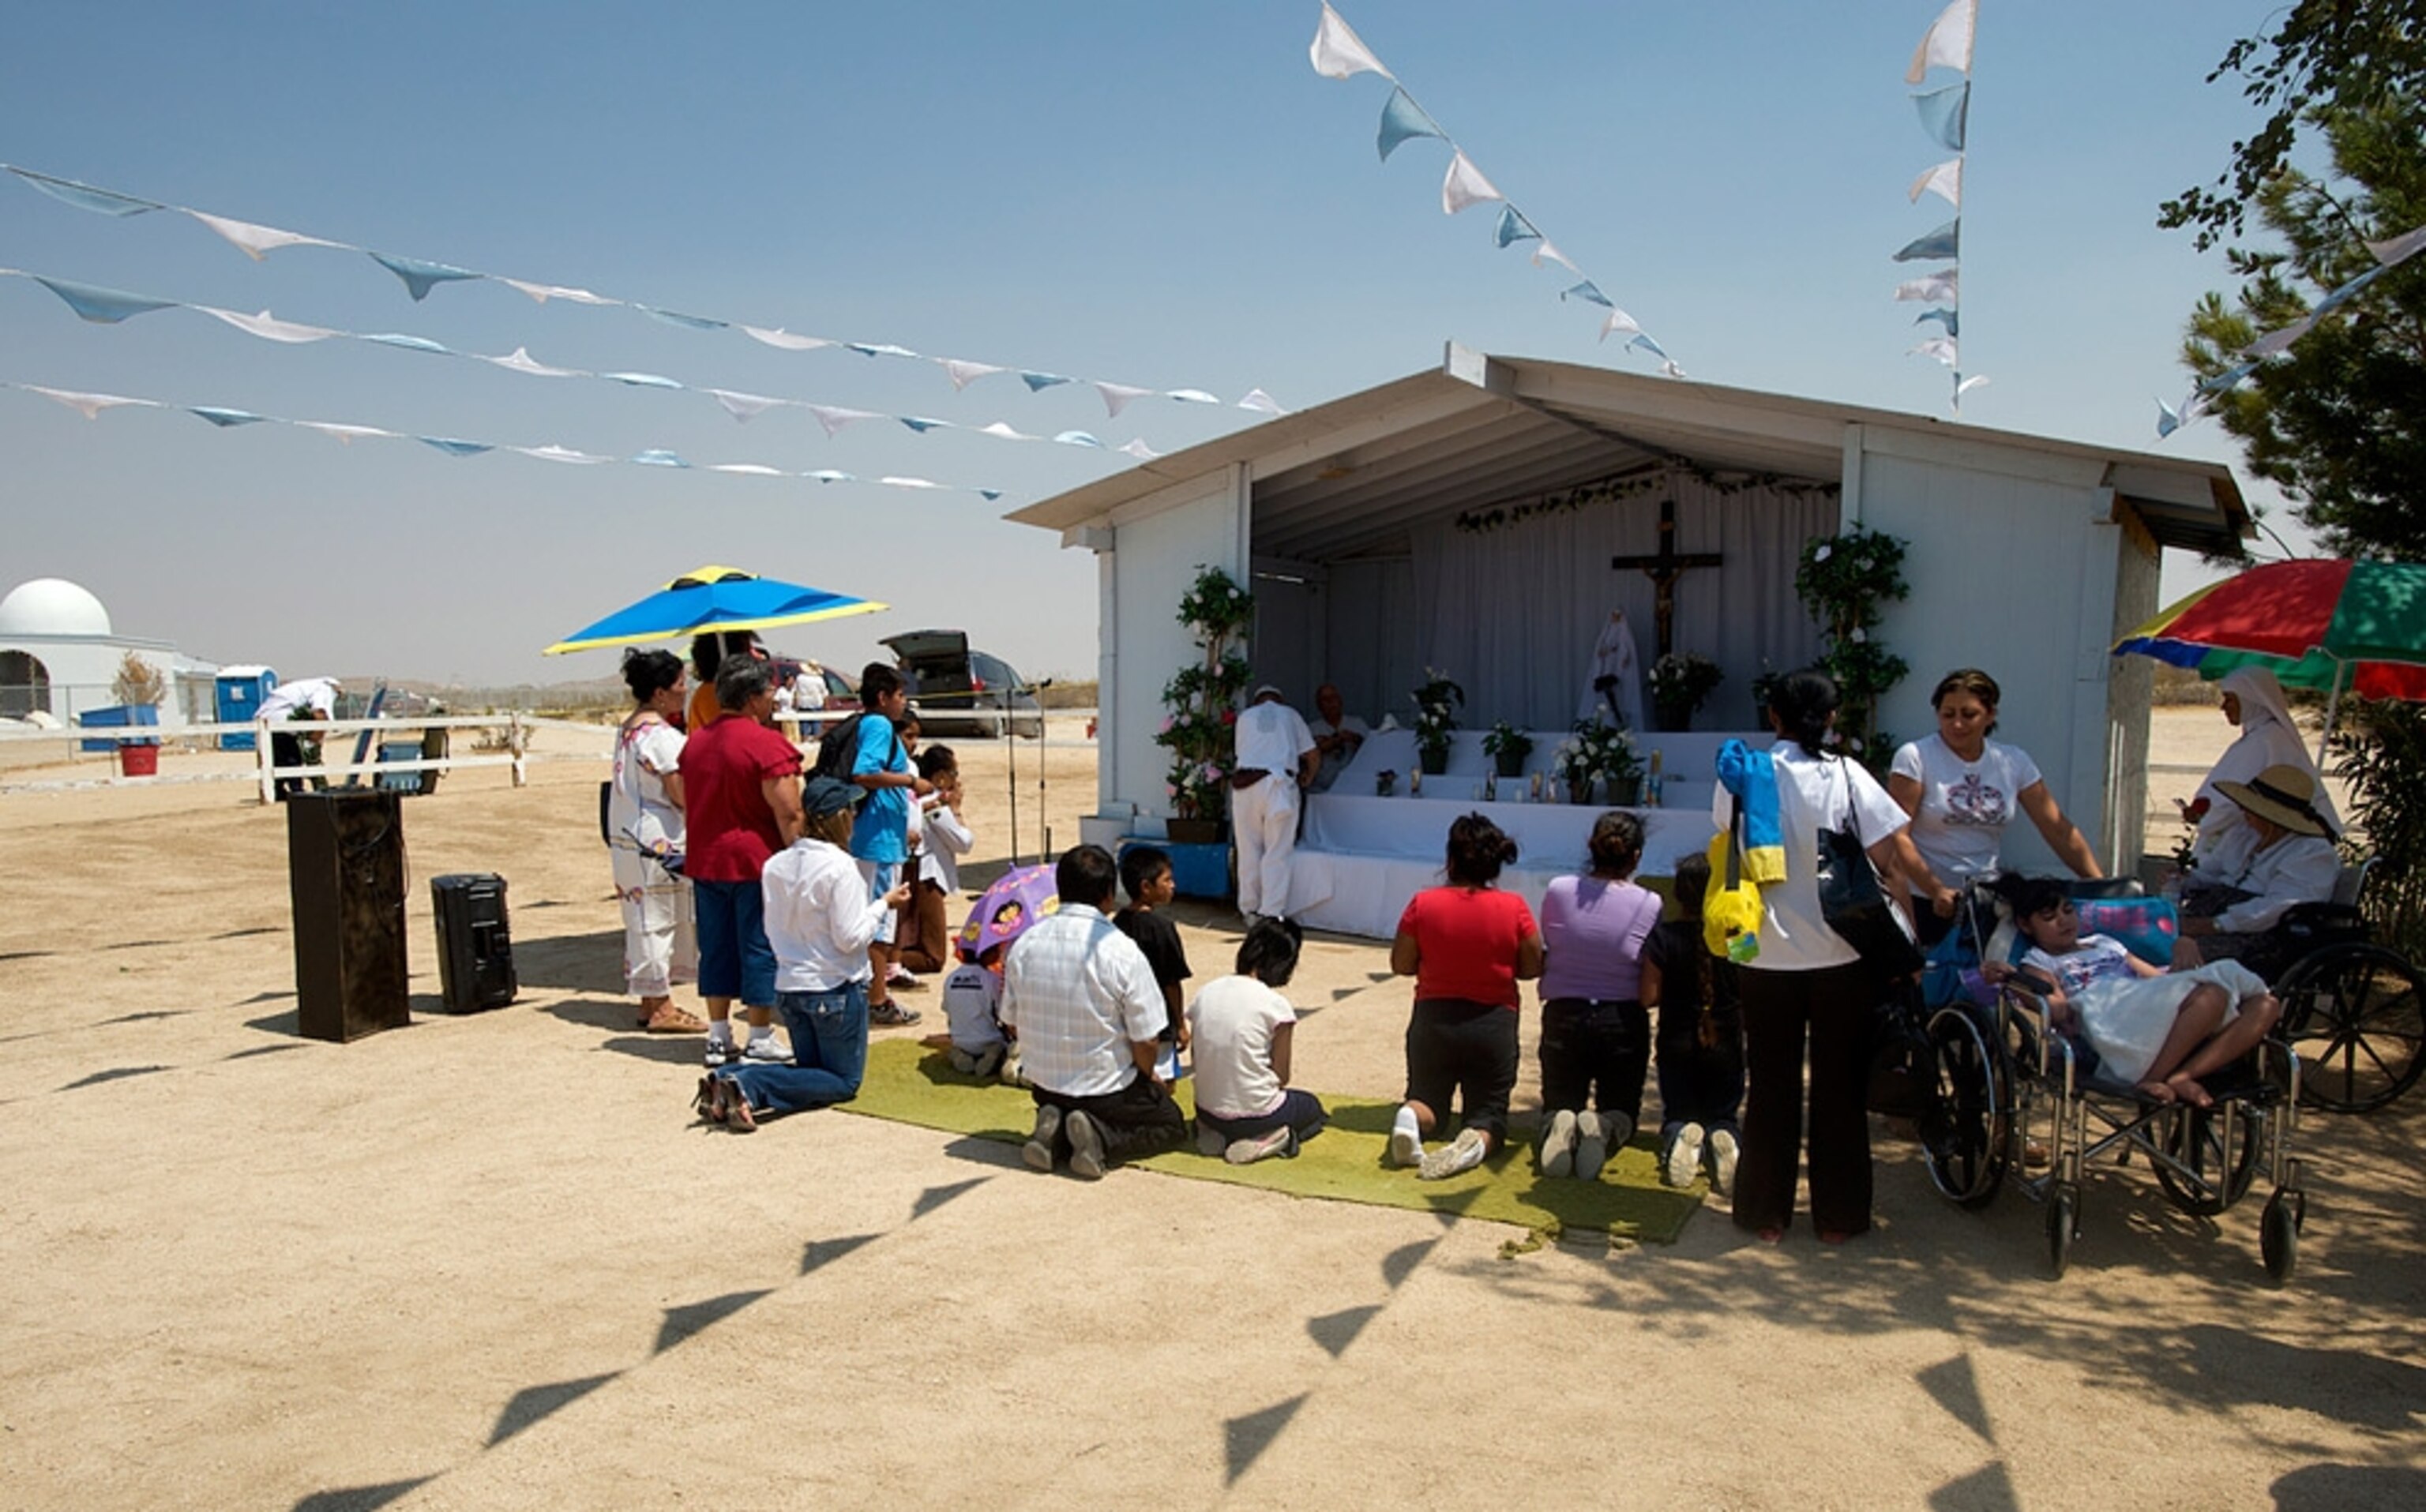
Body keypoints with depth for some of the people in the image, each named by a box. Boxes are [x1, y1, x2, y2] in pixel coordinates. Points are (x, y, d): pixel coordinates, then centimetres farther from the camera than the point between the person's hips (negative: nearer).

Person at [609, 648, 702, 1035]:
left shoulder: (628, 728, 13)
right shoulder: (662, 734, -17)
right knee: (657, 919, -3)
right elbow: (682, 796, -18)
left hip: (626, 837, 10)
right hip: (657, 842, -10)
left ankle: (651, 1002, 22)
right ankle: (660, 1008, 4)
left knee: (645, 920, 14)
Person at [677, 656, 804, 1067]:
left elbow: (687, 805, 17)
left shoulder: (694, 742, 10)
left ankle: (718, 1037, 19)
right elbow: (788, 814, -17)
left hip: (705, 862, 7)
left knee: (716, 948, 13)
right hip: (756, 863, -7)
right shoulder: (766, 744, -14)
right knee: (761, 950, 1)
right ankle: (760, 1040, 7)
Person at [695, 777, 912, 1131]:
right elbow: (849, 937, -19)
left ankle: (728, 1078, -3)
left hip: (789, 987, 7)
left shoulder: (775, 866, 2)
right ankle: (749, 1088, -15)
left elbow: (772, 930, 8)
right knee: (843, 1082, 7)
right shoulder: (839, 867, -18)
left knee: (811, 1069, 22)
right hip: (836, 989, -7)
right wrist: (883, 904, -6)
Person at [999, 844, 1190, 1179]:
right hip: (1107, 1091, -5)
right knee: (1173, 1126, 20)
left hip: (1043, 1087, 5)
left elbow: (1011, 1023, 2)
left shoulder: (1025, 944, -8)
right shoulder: (1123, 952, -21)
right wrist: (1149, 1077, 5)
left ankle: (1056, 1132, 2)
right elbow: (1146, 1040, -17)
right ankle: (1101, 1138, -7)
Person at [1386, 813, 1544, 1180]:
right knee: (1489, 1111, 12)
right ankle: (1476, 1141, -24)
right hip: (1494, 1024, -1)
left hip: (1433, 1019, 1)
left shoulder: (1423, 904, -11)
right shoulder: (1514, 908, -11)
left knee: (1427, 1097, 21)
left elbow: (1401, 964, -3)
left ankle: (1410, 1116, -14)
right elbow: (1532, 968, -2)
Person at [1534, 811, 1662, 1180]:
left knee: (1559, 1104, 19)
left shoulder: (1558, 891, -7)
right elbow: (1652, 987, -4)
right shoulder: (1649, 904, -12)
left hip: (1563, 1017, 1)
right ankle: (1604, 1130, -17)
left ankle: (1560, 1125, -19)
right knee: (1622, 1108, 19)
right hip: (1623, 1024, -1)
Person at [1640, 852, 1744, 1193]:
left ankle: (1681, 1137, -20)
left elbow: (1649, 997, -12)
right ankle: (1724, 1140, -18)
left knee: (1677, 1115, 18)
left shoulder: (1664, 936, -12)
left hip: (1677, 1046, 0)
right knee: (1724, 1117, 19)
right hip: (1726, 1046, 1)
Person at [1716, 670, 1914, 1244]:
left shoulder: (1743, 775, -5)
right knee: (1840, 1088, 12)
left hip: (1766, 957, 1)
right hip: (1842, 958, -1)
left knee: (1772, 1086, 12)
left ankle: (1767, 1213, 20)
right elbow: (1889, 868, -5)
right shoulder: (1849, 777, -7)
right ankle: (1838, 1216, 21)